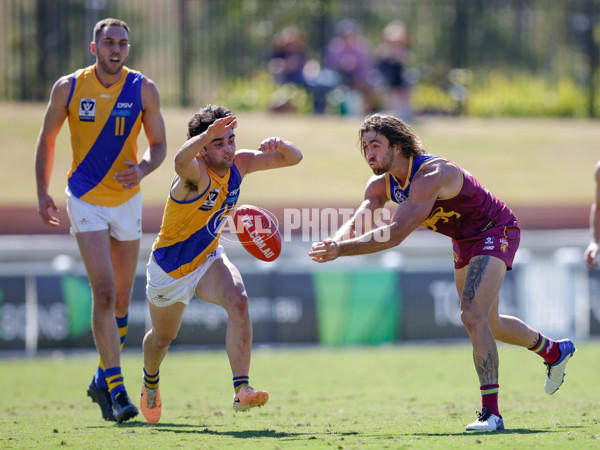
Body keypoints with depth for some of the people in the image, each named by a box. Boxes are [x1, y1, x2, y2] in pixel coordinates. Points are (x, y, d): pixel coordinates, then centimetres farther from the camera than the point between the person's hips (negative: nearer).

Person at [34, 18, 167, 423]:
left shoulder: (144, 90, -3)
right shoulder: (68, 88, -5)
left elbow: (158, 145, 3)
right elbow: (47, 139, 8)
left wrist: (143, 169, -18)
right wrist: (43, 193, 4)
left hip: (128, 199, 3)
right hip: (86, 200, -3)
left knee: (121, 297, 10)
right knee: (104, 292, -15)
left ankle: (103, 381, 28)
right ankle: (116, 389, -15)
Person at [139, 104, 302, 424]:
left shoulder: (239, 164, -12)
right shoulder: (196, 172, -31)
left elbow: (294, 158, -5)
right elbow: (181, 161, -58)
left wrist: (280, 145, -29)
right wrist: (207, 134, -76)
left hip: (208, 259, 4)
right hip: (169, 267, -3)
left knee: (238, 301, -29)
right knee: (163, 337, 19)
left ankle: (242, 390, -34)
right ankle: (150, 381, 55)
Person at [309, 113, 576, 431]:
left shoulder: (431, 176, -36)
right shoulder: (382, 184, -9)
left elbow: (396, 234, -44)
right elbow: (356, 223, -19)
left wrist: (342, 250, -49)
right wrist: (334, 244, -43)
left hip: (496, 231, -10)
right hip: (464, 240, 10)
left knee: (472, 315, -26)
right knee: (487, 324, 23)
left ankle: (491, 413, -26)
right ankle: (553, 351, 50)